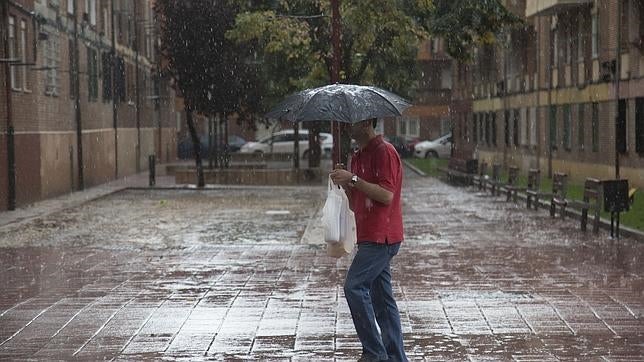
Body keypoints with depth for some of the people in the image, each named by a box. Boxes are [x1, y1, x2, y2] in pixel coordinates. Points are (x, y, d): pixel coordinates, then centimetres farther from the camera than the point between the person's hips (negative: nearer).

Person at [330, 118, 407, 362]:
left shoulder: (384, 152, -10)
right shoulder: (357, 157, 19)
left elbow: (387, 195, -20)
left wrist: (354, 179, -19)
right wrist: (345, 184, 3)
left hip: (381, 237, -10)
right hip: (370, 238, 10)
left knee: (354, 287, -14)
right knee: (382, 298, 8)